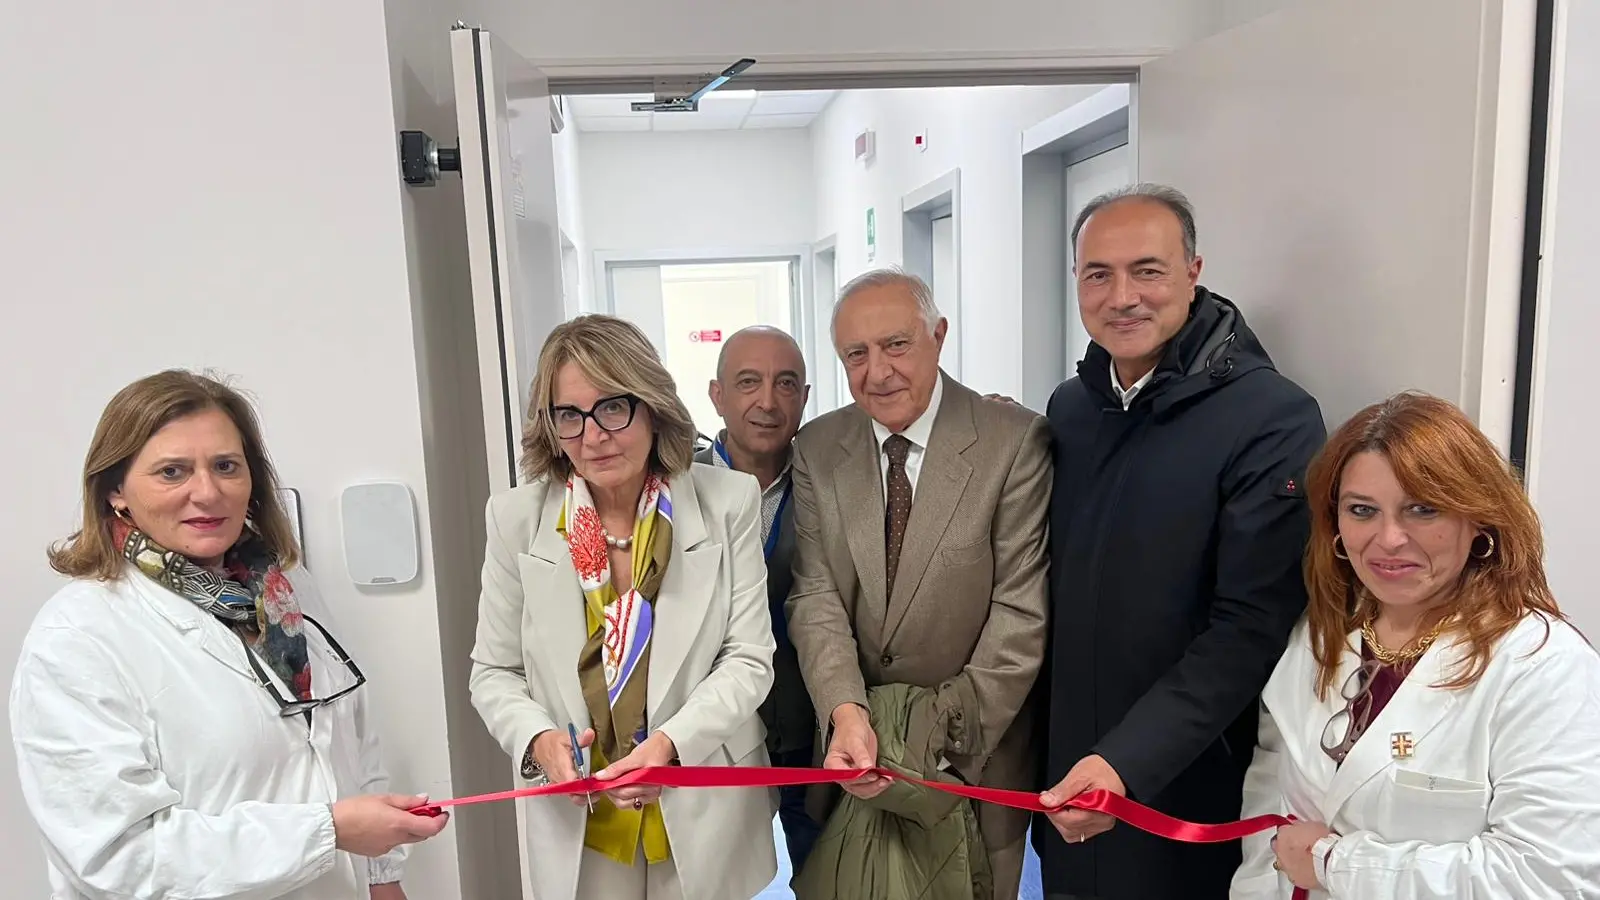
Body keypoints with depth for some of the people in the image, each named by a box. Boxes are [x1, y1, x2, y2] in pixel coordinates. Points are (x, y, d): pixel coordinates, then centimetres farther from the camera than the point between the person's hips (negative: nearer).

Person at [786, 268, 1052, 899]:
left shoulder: (1016, 442, -15)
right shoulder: (816, 449, -3)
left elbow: (1022, 610, -15)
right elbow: (815, 596, -8)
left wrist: (949, 728, -17)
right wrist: (847, 713, -23)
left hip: (977, 751, -2)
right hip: (855, 751, 3)